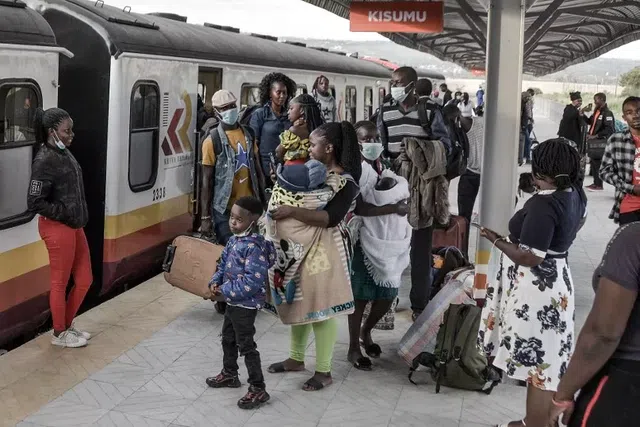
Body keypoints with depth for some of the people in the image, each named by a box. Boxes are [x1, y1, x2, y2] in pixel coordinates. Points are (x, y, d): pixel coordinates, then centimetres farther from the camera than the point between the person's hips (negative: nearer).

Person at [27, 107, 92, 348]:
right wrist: (65, 215, -15)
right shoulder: (45, 161, -19)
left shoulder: (64, 153, 7)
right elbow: (34, 202, -20)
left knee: (84, 279, 15)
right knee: (60, 282, 5)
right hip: (57, 228, -9)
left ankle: (67, 325, 31)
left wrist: (79, 218, 11)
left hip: (74, 226, 9)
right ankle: (59, 334, 21)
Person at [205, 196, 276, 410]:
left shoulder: (253, 246, -26)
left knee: (246, 345, -3)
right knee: (228, 338, 24)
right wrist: (215, 282, -1)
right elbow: (223, 264, 17)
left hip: (246, 304, -10)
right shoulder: (234, 240, 5)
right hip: (233, 301, 10)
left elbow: (252, 281, -30)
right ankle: (229, 374, 44)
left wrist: (225, 291, -22)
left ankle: (258, 389, 5)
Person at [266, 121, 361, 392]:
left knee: (319, 308, -1)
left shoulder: (345, 183, -14)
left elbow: (330, 218, -26)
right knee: (297, 302, 17)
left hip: (321, 251, -8)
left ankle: (324, 371, 10)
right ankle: (296, 358, 32)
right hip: (297, 247, 8)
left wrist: (291, 212, -28)